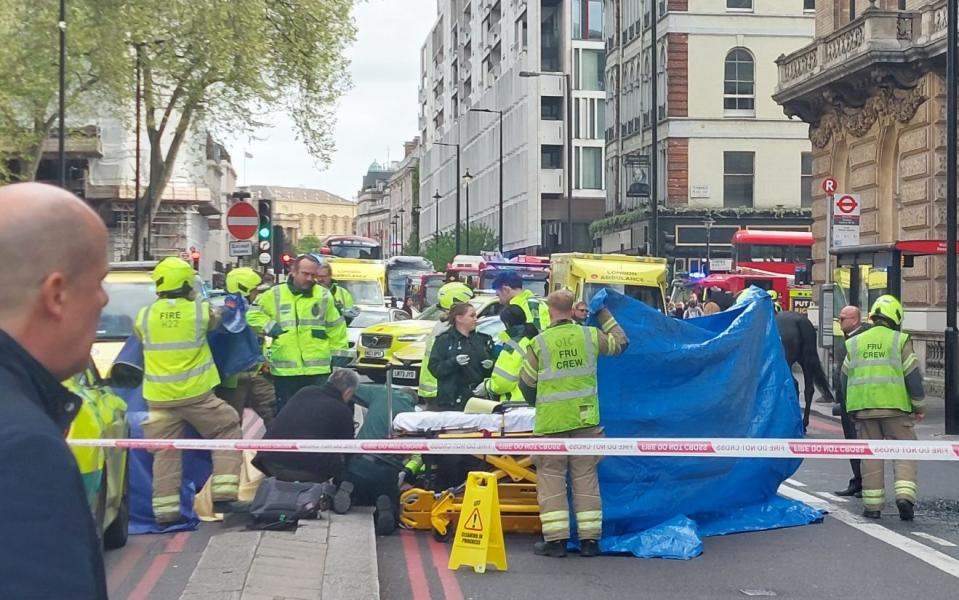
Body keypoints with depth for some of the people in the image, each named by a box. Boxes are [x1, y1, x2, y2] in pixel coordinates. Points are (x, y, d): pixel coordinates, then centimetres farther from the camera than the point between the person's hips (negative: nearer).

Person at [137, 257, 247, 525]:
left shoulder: (144, 315, 0)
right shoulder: (200, 311, -7)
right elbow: (213, 320, 15)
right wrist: (195, 299, 28)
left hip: (160, 397, 3)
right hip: (196, 393, -2)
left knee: (166, 452, 8)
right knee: (227, 432, 11)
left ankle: (165, 509, 3)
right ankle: (223, 494, 2)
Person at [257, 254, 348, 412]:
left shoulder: (324, 296, 6)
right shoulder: (274, 295, 3)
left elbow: (335, 328, 11)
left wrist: (339, 355, 9)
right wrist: (269, 327, -6)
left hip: (318, 370, 0)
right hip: (284, 370, 0)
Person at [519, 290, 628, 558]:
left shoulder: (540, 342, -6)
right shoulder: (590, 336, 0)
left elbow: (526, 383, 3)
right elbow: (620, 342, 19)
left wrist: (537, 402, 23)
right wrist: (604, 315, 30)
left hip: (551, 421, -2)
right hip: (585, 417, 3)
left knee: (551, 476, 5)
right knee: (585, 476, 9)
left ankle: (555, 539, 1)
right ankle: (589, 538, 10)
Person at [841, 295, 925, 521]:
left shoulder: (855, 343, 11)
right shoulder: (900, 341, 0)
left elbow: (844, 378, 15)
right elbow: (912, 376, -2)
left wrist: (853, 405, 27)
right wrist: (919, 405, 9)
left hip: (863, 407, 3)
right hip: (894, 407, -3)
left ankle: (872, 505, 8)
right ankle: (904, 495, -12)